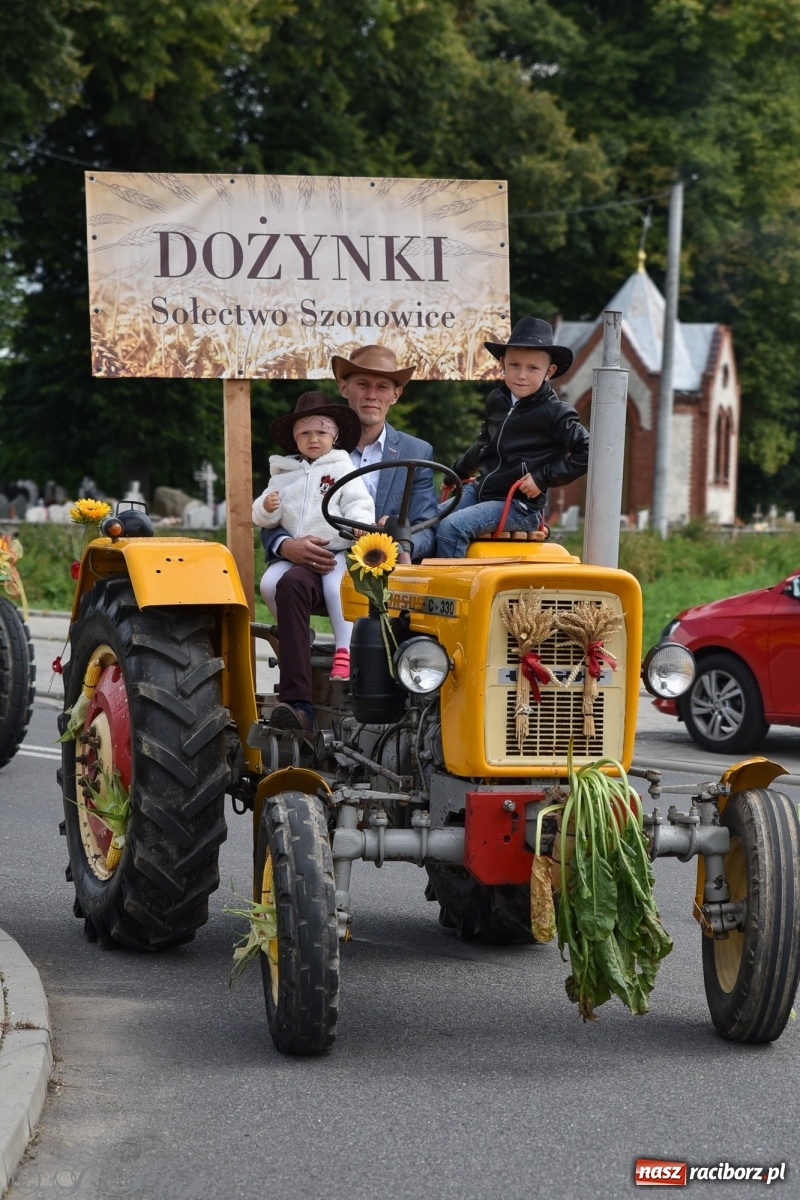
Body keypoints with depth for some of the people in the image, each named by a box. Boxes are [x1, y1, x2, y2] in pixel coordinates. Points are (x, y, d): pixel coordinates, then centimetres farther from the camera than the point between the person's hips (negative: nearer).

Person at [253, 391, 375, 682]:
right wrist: (266, 508, -9)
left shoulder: (342, 468, 8)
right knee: (269, 583, -19)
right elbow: (263, 519, 15)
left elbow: (358, 503, -3)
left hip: (337, 551, -4)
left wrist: (360, 522, -25)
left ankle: (344, 652, -29)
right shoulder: (283, 475, 16)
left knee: (336, 587, -30)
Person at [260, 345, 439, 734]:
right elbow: (270, 524, 6)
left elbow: (426, 533, 5)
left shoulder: (417, 454, 15)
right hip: (320, 567, 1)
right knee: (291, 583, -33)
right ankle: (296, 704, -39)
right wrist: (288, 546, -19)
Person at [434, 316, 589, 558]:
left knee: (451, 529, -25)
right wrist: (457, 472, 31)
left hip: (520, 505, -8)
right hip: (480, 491, 8)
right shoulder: (496, 401, 8)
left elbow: (586, 452, -15)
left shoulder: (555, 413, -12)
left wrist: (543, 478, -16)